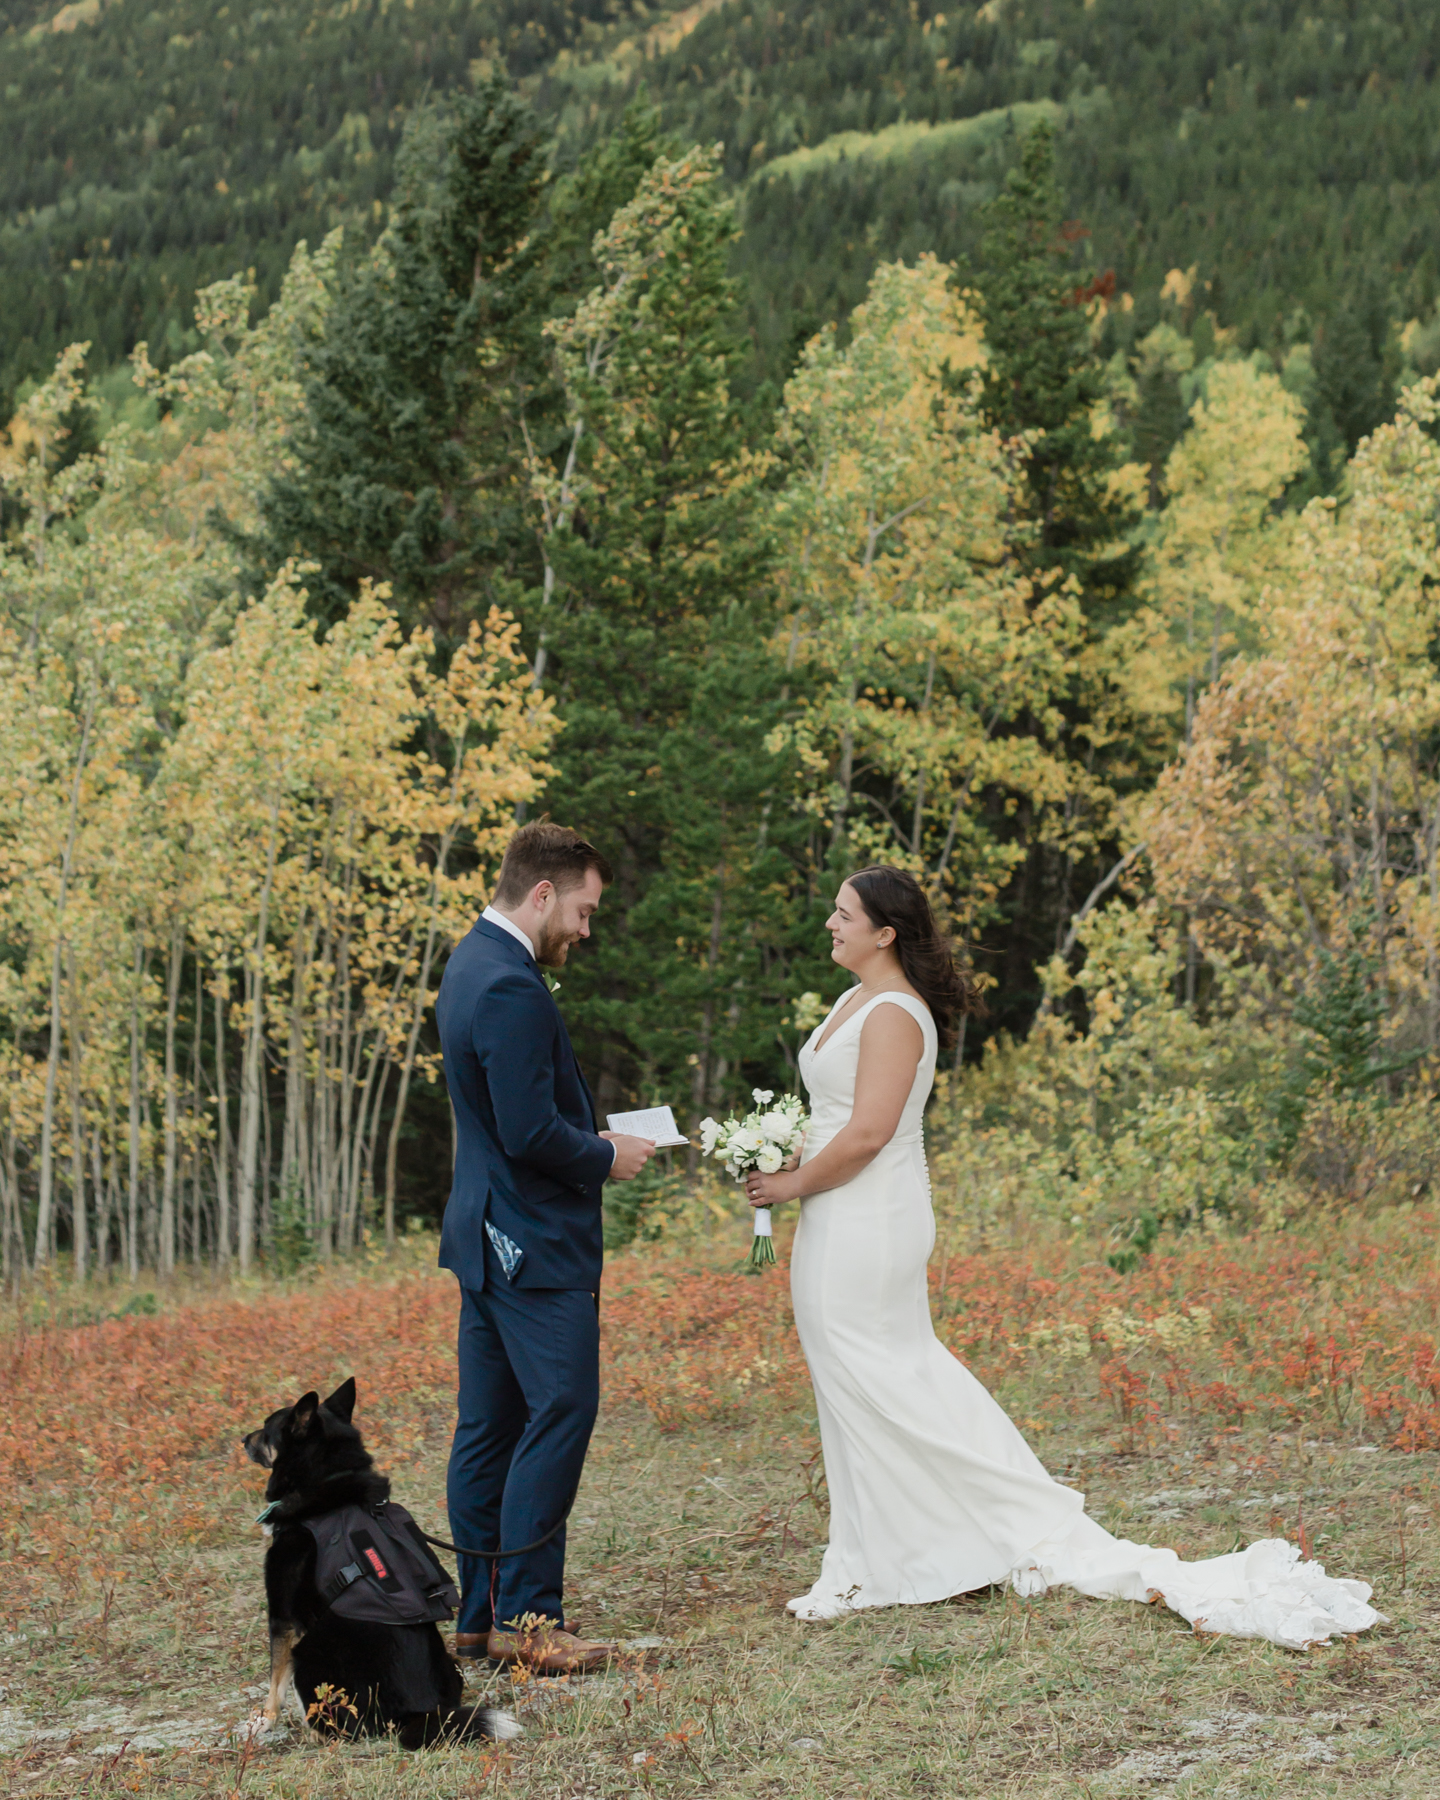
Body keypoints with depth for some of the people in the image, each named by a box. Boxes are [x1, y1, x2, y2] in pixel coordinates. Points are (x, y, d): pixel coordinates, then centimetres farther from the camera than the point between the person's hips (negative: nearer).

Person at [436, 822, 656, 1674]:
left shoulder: (473, 963, 14)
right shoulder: (511, 989, -20)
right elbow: (532, 1134, -23)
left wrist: (587, 1134, 13)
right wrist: (606, 1157, -7)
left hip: (487, 1235, 11)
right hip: (535, 1242, -11)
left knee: (490, 1427, 11)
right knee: (559, 1413, -9)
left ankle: (481, 1615, 15)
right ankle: (526, 1615, -9)